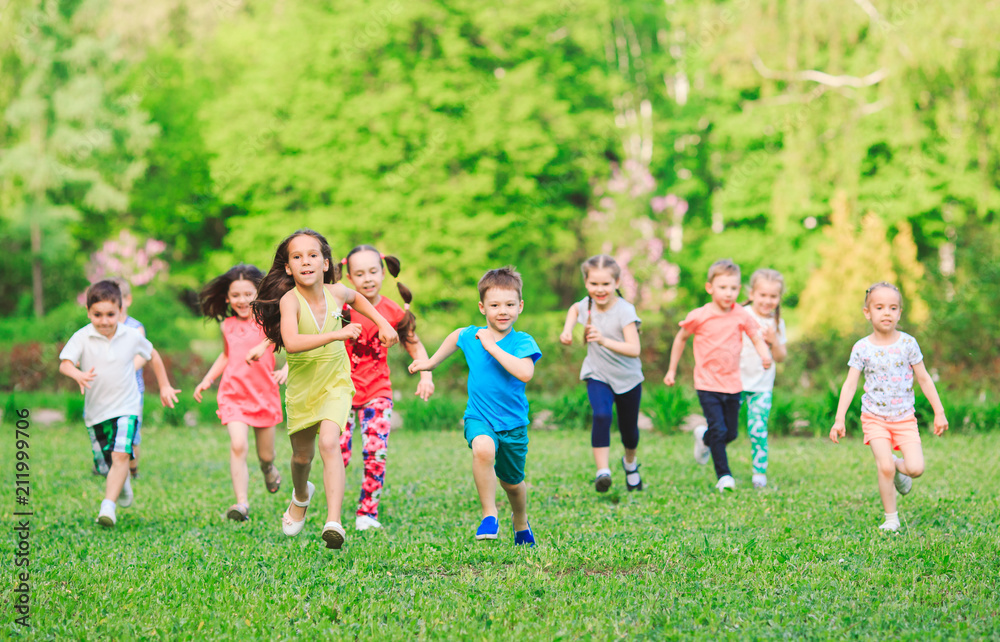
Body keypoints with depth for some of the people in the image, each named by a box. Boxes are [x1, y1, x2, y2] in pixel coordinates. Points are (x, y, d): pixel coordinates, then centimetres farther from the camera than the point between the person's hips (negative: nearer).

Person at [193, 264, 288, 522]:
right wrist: (207, 380, 20)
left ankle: (268, 469, 50)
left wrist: (286, 369, -23)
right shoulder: (228, 326, 6)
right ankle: (242, 503, -20)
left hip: (264, 394, -1)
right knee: (238, 445, -20)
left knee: (265, 455, 12)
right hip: (234, 394, 1)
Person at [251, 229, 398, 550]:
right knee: (302, 455, 17)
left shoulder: (336, 292, -11)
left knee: (329, 443, -23)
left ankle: (333, 521, -29)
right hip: (301, 387, 0)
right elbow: (291, 342, -42)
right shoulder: (290, 300, -24)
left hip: (335, 383, 0)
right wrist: (336, 334, -44)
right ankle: (301, 496, 52)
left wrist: (383, 324, 8)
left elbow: (356, 298, 16)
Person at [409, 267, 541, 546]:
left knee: (512, 482, 17)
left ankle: (520, 521, 51)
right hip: (479, 417, 0)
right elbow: (456, 336, 23)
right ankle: (489, 515, -20)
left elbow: (525, 373, -33)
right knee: (483, 448, -35)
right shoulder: (471, 336, -3)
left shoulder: (522, 342, -13)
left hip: (513, 421, 0)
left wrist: (492, 347, -29)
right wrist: (431, 362, 31)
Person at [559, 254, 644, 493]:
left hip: (628, 378, -1)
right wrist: (567, 330, 4)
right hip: (598, 375, 2)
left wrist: (605, 341, -44)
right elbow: (574, 309, 20)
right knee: (601, 415, -27)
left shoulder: (624, 310, -23)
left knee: (629, 428, 15)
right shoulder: (587, 304, -8)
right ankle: (602, 471, -31)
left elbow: (634, 349, -33)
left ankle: (630, 463, 47)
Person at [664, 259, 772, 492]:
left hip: (732, 384, 3)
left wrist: (765, 354, -19)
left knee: (730, 433, 11)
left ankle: (704, 438, 43)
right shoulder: (699, 317, -8)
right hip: (707, 384, -3)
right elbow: (681, 338, 7)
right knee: (718, 430, -13)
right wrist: (672, 370, 11)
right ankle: (723, 476, -2)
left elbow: (757, 337, 5)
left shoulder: (741, 316, -2)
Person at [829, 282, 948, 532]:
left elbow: (924, 379, 4)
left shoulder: (907, 343, -3)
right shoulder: (862, 348, -5)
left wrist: (939, 412, 5)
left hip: (904, 417, 1)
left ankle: (898, 467, 23)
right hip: (875, 417, -1)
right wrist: (839, 419, -11)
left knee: (916, 469, -13)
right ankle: (891, 518, 2)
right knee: (885, 468, -15)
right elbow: (850, 385, -4)